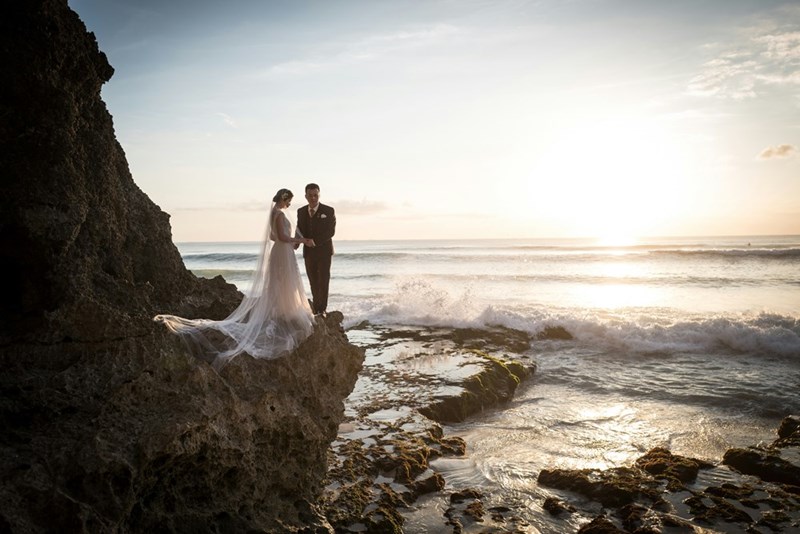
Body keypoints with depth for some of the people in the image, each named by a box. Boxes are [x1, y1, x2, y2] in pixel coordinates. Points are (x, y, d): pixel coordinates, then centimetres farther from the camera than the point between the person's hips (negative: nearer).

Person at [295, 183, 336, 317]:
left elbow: (331, 231, -12)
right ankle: (316, 306, 19)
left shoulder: (329, 211, -6)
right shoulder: (301, 212, 6)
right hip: (308, 252, 3)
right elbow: (300, 231, 8)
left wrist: (315, 241, -21)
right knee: (313, 281, 8)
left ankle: (322, 309, 1)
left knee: (323, 280, -4)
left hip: (324, 251, -3)